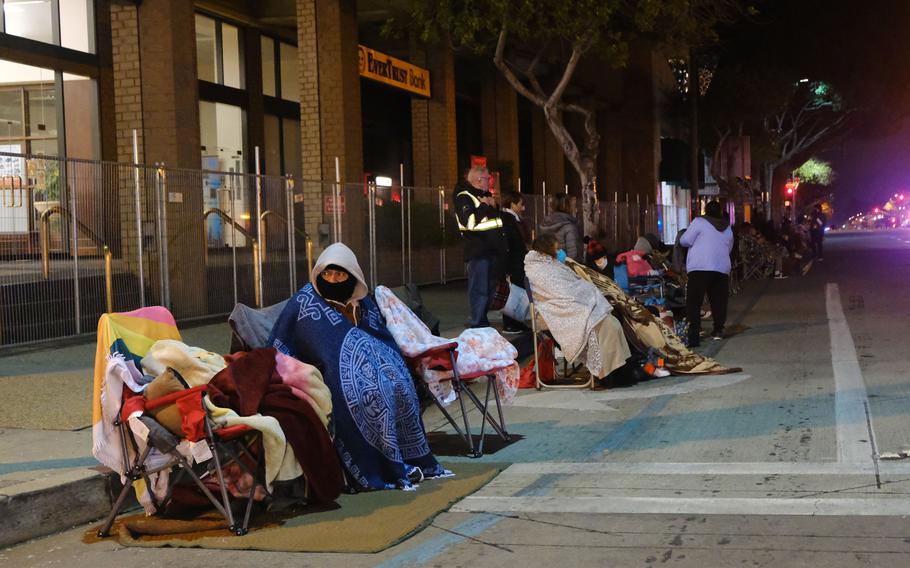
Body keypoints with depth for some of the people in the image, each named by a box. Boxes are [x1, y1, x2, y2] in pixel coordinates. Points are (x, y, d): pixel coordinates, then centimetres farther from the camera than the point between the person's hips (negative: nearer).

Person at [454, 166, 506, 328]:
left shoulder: (485, 195, 20)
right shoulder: (464, 197, -9)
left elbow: (496, 218, 33)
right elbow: (469, 222, -23)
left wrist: (494, 207, 13)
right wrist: (484, 206, -15)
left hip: (492, 249, 9)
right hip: (478, 250, -9)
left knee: (490, 287, 14)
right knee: (479, 289, -10)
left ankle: (482, 321, 23)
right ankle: (477, 325, -8)